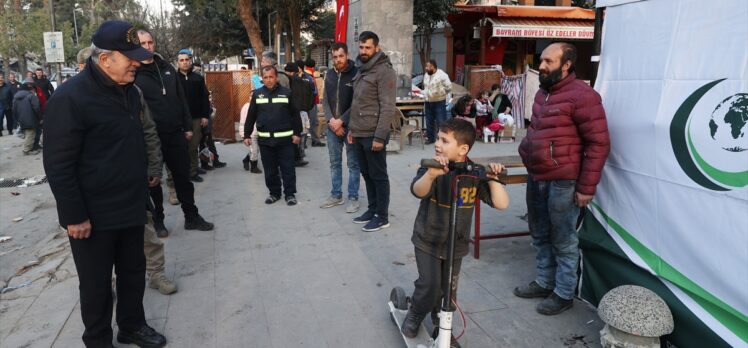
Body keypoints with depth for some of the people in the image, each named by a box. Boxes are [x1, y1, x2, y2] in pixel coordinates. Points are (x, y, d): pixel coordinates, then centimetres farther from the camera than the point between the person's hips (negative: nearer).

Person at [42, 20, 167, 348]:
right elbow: (58, 164, -18)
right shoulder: (71, 98, -18)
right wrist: (74, 216, -18)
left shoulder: (129, 90, 7)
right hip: (94, 216, -7)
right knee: (96, 284, 10)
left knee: (133, 273, 18)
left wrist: (142, 174, 19)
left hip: (131, 207, 7)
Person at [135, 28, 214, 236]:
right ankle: (157, 220, 23)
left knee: (183, 177, 10)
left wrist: (187, 126, 9)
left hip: (175, 133, 4)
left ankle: (191, 217, 21)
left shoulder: (167, 68, 10)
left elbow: (181, 99, 13)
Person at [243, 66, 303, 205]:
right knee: (270, 170, 10)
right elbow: (251, 117, 8)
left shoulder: (286, 93, -1)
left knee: (288, 168, 3)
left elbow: (295, 115, 0)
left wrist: (297, 133, -4)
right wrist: (247, 135, 7)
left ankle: (290, 193, 14)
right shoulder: (257, 94, 6)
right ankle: (274, 192, 24)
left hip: (285, 139, -2)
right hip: (265, 139, 2)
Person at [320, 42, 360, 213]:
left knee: (353, 164, 3)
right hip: (332, 126, 6)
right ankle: (336, 195, 25)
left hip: (350, 126, -5)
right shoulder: (330, 74, 9)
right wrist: (331, 120, -7)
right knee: (334, 163, 13)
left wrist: (341, 121, -15)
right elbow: (325, 100, 8)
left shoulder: (356, 74, -9)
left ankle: (353, 198, 11)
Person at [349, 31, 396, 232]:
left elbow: (388, 107, -17)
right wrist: (351, 128, 16)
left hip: (373, 134, -8)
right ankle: (372, 210, 27)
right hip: (359, 134, 8)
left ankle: (382, 217, 10)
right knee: (367, 174, 15)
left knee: (378, 176, 1)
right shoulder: (361, 70, 15)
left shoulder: (383, 71, -12)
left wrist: (380, 136, -21)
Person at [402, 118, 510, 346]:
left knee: (448, 289, 16)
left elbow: (501, 204, -13)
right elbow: (418, 191, -37)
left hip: (456, 244, 3)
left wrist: (492, 179, -28)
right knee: (429, 285, -8)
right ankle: (415, 314, 23)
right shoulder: (434, 168, -16)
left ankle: (441, 324, 44)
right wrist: (431, 174, -56)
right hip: (428, 240, -2)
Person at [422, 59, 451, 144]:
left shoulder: (442, 75, -13)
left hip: (439, 102, -7)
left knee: (441, 121, -5)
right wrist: (425, 94, 8)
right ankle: (430, 138, 24)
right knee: (429, 121, 13)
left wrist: (440, 93, -9)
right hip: (428, 102, 7)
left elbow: (449, 87, -12)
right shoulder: (426, 75, 10)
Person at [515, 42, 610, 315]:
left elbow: (598, 144, -15)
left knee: (563, 241, 4)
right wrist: (527, 148, 11)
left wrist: (586, 187, -15)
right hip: (536, 178, 8)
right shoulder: (543, 92, 13)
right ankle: (544, 282, 35)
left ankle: (563, 293, 20)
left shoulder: (582, 96, -14)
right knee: (540, 235, 19)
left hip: (563, 183, -8)